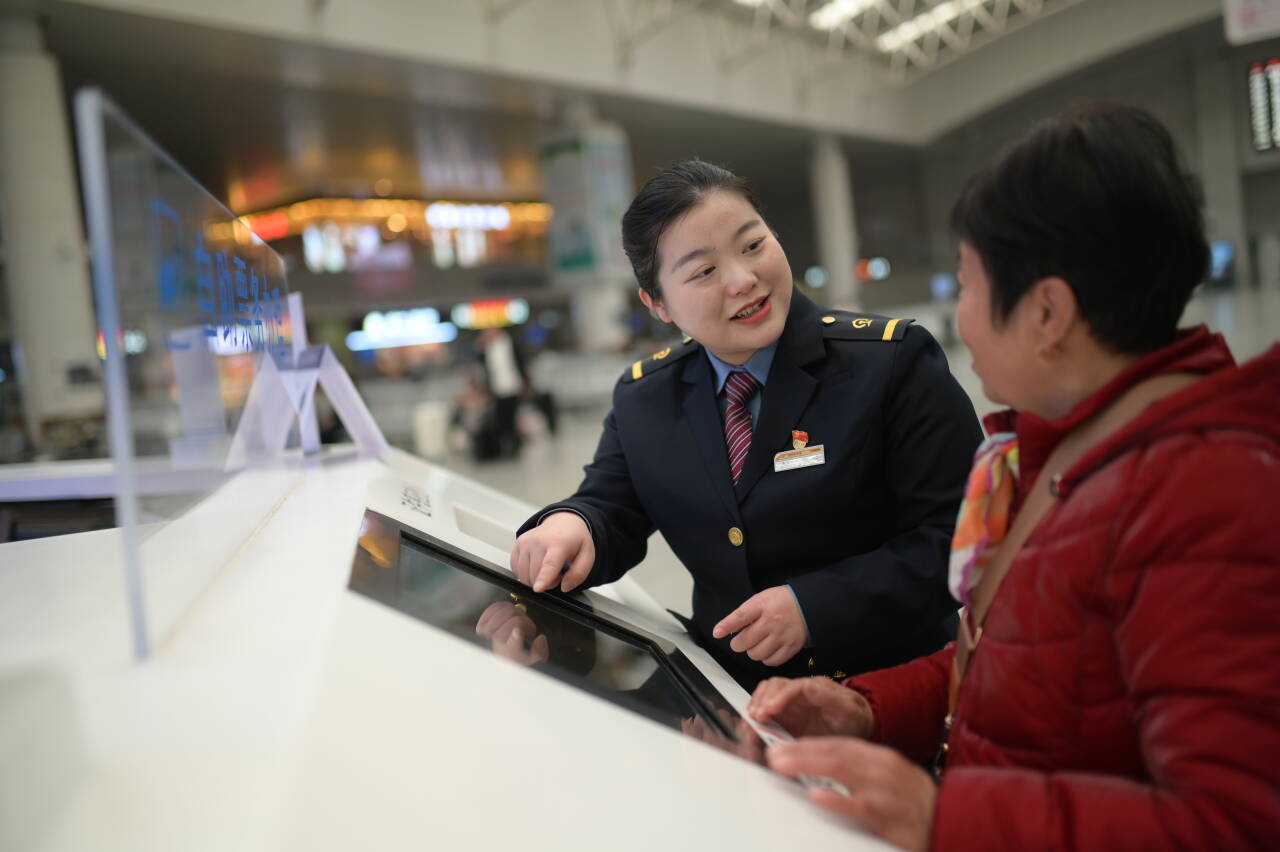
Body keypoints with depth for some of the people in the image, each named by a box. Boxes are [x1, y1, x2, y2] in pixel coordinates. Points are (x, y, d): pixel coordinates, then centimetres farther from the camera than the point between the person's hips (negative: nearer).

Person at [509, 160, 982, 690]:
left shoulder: (895, 361, -7)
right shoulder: (642, 397, 6)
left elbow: (957, 538, -10)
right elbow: (611, 514, 7)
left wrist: (813, 607, -20)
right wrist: (570, 526, -17)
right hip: (729, 690, 3)